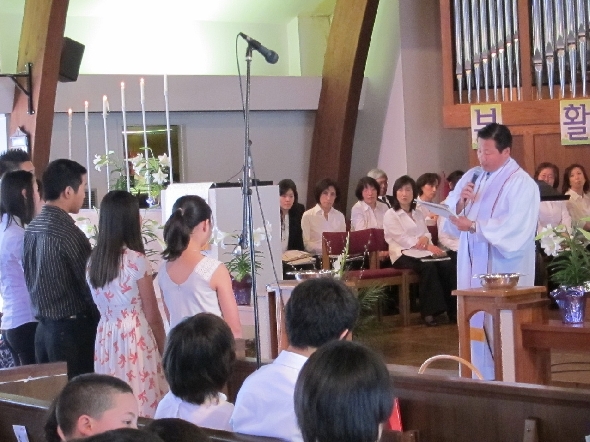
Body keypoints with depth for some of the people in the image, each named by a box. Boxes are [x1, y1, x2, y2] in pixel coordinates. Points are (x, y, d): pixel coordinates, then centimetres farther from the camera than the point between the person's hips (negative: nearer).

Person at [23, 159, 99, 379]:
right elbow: (89, 283, -15)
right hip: (72, 330, -9)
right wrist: (102, 322, -2)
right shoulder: (67, 232, -18)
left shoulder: (32, 228, 7)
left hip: (44, 327, 9)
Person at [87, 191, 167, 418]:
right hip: (135, 339, -6)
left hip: (105, 339, 6)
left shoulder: (93, 260, 4)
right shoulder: (136, 260, -13)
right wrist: (163, 349, 3)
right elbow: (152, 316, -8)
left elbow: (100, 305, 12)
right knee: (141, 408, 0)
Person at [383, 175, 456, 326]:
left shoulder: (418, 214, 24)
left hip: (421, 252, 5)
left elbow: (427, 234, 15)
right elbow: (402, 239, -10)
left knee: (447, 265, -23)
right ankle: (429, 312, -31)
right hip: (403, 254, -5)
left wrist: (425, 238, -12)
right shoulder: (390, 215, 3)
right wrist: (428, 246, -20)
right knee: (428, 266, -35)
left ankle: (453, 310, -22)